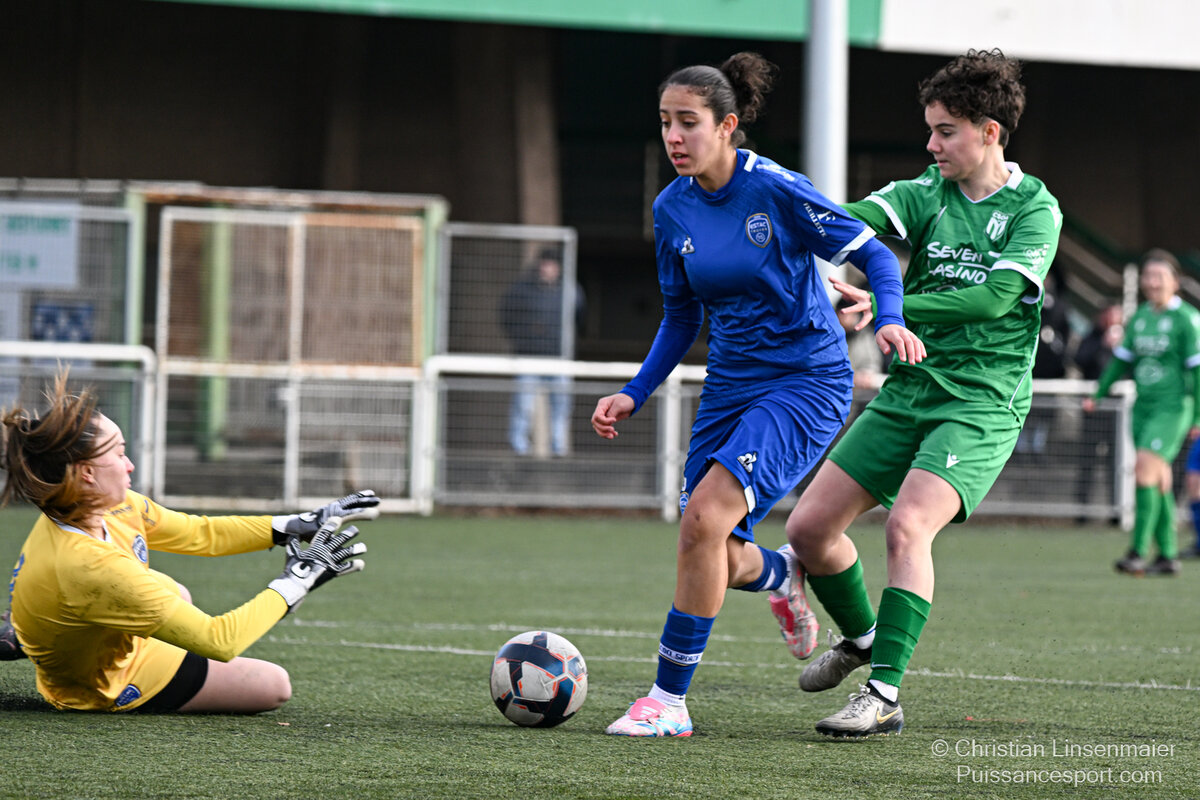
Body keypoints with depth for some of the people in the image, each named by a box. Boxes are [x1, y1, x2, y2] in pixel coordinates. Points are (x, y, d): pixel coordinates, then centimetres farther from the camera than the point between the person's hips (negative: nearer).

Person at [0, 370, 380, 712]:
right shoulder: (90, 565, -41)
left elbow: (200, 533, 2)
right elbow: (220, 640, -35)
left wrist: (295, 526, -2)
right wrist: (296, 580, -24)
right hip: (110, 690, -8)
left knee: (175, 594, 39)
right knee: (274, 685, 1)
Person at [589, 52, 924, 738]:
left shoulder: (778, 191, -16)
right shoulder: (672, 210, 2)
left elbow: (875, 255, -9)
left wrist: (889, 320, -28)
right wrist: (633, 394, 3)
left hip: (807, 382, -6)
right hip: (729, 387, 7)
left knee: (704, 518, -22)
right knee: (716, 559, 4)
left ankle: (670, 700, -13)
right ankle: (782, 576, 43)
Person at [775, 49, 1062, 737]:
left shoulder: (1035, 209, -6)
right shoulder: (925, 195, 6)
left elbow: (994, 297, -21)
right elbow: (856, 221, -14)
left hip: (983, 402, -6)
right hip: (908, 392, 6)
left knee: (908, 525, -27)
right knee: (809, 527, 3)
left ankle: (885, 695, -24)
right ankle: (860, 637, 31)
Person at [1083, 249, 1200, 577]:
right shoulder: (1139, 317, 12)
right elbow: (1122, 359, 23)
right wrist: (1098, 394, 16)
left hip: (1172, 408, -6)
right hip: (1143, 406, 6)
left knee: (1145, 468, -18)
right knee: (1158, 480, 7)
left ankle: (1138, 552, -18)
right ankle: (1167, 555, 13)